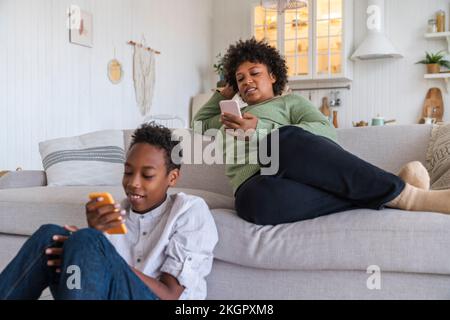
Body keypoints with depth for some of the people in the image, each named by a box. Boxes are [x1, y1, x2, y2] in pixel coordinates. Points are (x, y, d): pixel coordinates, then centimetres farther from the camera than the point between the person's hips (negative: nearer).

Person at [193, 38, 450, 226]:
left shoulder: (290, 101, 22)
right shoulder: (233, 118, 38)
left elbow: (328, 133, 3)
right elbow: (201, 121, 54)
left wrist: (261, 130, -5)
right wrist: (226, 93, 43)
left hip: (295, 169, -2)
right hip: (254, 188, 2)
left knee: (285, 139, -39)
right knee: (261, 199, -39)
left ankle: (399, 193, -34)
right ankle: (398, 194, -35)